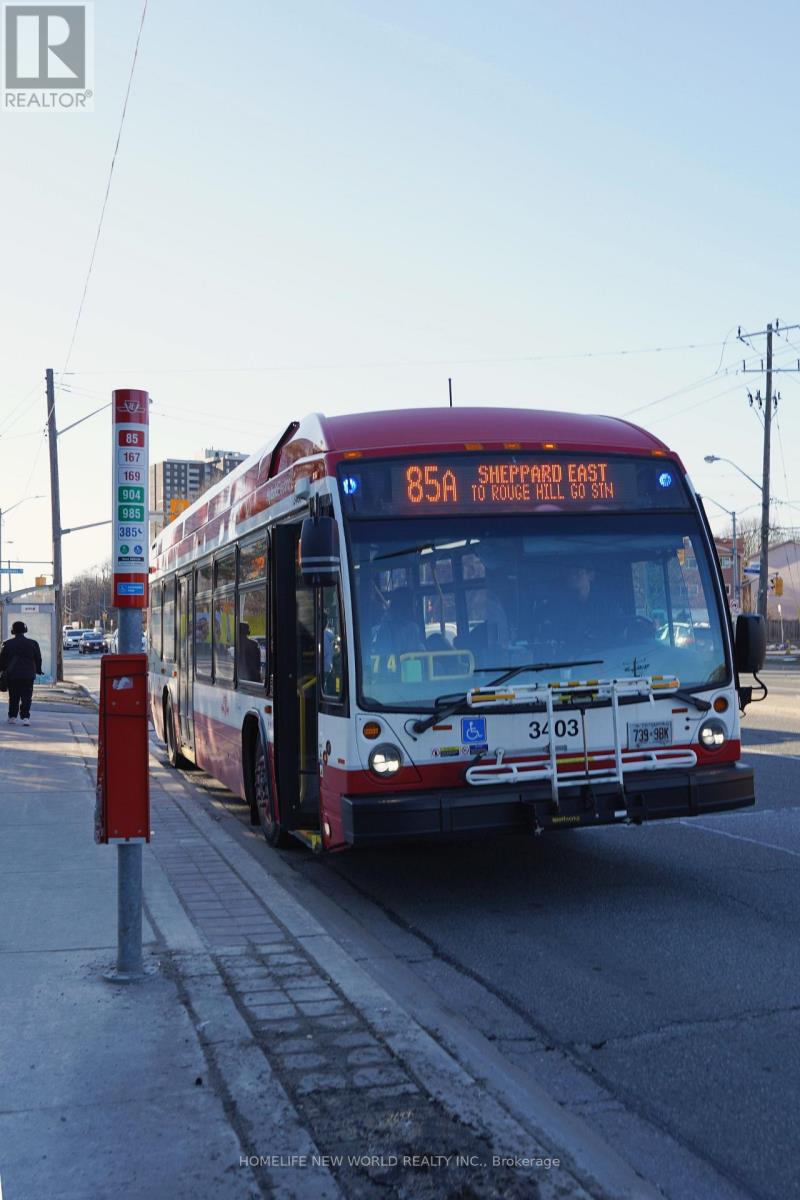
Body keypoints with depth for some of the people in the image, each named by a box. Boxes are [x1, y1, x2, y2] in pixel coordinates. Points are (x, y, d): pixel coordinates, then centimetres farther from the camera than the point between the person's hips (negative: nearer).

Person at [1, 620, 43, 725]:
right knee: (26, 697, -1)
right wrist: (38, 670, 20)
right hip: (28, 675, -1)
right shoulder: (33, 644, 0)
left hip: (12, 674, 1)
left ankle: (12, 716, 15)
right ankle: (25, 717, -12)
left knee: (13, 697, 12)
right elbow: (38, 659, 7)